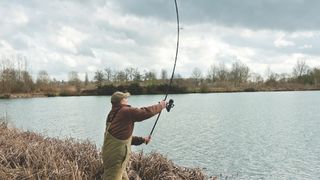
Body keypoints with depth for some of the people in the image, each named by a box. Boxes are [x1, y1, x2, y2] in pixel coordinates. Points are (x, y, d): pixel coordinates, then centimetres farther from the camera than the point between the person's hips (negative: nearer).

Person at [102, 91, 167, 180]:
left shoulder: (112, 115, 14)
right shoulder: (126, 112, -13)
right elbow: (146, 112, -11)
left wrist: (141, 140, 20)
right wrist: (161, 105, 5)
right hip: (115, 159, -9)